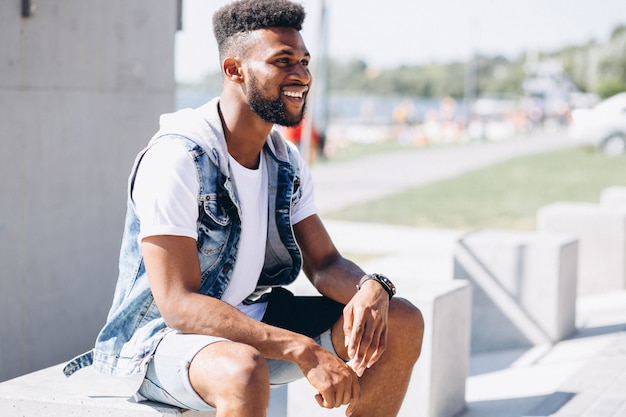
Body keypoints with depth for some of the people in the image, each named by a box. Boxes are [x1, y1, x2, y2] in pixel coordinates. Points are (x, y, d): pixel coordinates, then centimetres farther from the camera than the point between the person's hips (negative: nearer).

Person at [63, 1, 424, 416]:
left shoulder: (287, 163, 3)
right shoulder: (177, 159, -22)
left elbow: (325, 263, 5)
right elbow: (178, 303, -28)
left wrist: (370, 288, -21)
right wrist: (303, 349, -35)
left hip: (254, 321, 8)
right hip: (165, 333, -8)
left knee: (403, 322, -2)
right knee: (244, 371, -41)